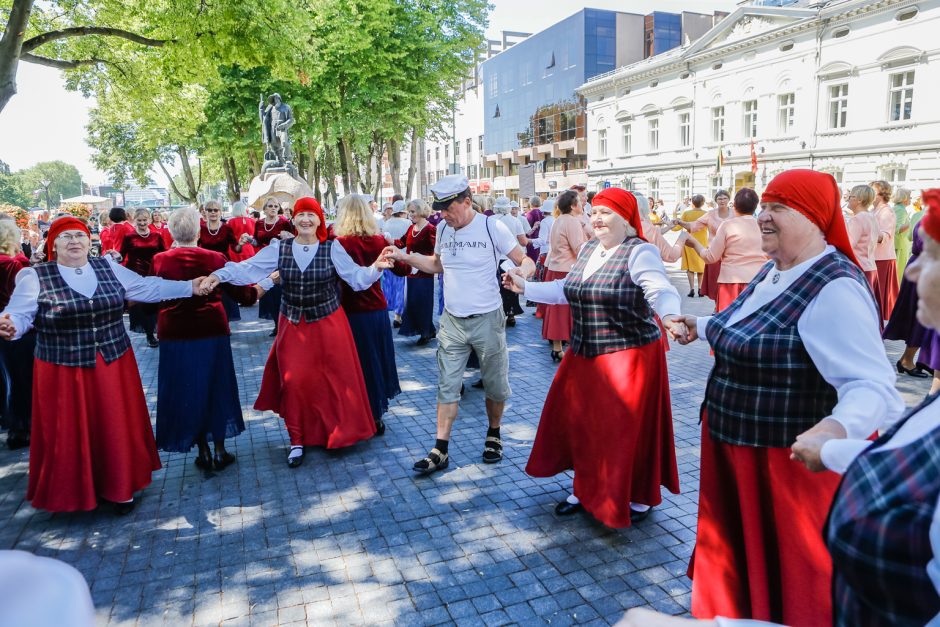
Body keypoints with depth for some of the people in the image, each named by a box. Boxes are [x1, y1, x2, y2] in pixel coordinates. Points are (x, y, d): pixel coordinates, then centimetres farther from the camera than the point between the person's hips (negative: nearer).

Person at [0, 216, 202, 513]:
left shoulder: (108, 266, 4)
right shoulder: (35, 276, -5)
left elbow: (148, 287, 5)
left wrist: (192, 287, -2)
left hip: (114, 365, 3)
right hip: (64, 371, -3)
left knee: (116, 428, 12)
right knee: (71, 434, 8)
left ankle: (119, 486, 29)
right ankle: (74, 492, 29)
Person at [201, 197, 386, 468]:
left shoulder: (333, 248, -6)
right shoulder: (279, 248, -2)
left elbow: (355, 276, -12)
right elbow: (248, 268, -8)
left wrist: (375, 268, -30)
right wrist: (219, 275, -22)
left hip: (328, 323, -1)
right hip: (293, 326, 2)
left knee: (335, 379, 6)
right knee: (294, 382, 4)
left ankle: (341, 431, 29)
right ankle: (297, 440, 19)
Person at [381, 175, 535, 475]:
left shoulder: (492, 228, -11)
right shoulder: (444, 229, 4)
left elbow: (525, 261, -7)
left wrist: (520, 274, -30)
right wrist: (404, 257, 7)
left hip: (486, 320, -4)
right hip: (452, 321, 4)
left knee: (495, 385, 11)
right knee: (447, 387, 4)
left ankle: (493, 435, 34)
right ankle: (440, 452, 10)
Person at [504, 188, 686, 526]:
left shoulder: (640, 252, -12)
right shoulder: (588, 249, 10)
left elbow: (661, 291, -26)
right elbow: (567, 290, 20)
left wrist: (669, 315, -47)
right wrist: (526, 287, 19)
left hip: (629, 356, -7)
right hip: (585, 355, 7)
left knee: (628, 428, 3)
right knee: (581, 421, 12)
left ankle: (641, 497, 26)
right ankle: (587, 489, 32)